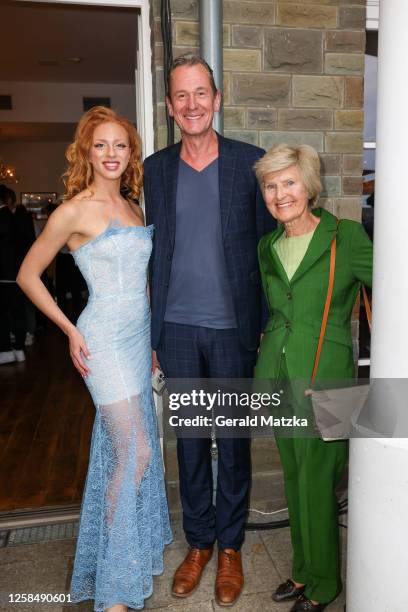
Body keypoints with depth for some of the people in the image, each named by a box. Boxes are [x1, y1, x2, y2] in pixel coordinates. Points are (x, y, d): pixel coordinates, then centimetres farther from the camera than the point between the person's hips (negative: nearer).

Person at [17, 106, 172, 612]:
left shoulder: (132, 207, 11)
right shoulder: (75, 211, -11)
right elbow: (27, 276, -5)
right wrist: (70, 330, -8)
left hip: (138, 335, 7)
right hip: (103, 339, -7)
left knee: (122, 447, 17)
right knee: (135, 452, -5)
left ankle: (131, 552, 38)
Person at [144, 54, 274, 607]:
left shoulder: (249, 162, -2)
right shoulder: (155, 169, 6)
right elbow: (153, 253, 7)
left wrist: (266, 326, -3)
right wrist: (151, 331, 5)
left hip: (233, 328, -2)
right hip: (178, 328, 3)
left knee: (233, 442, 11)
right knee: (189, 440, 14)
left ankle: (230, 547, 31)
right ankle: (198, 542, 33)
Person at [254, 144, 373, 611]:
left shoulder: (347, 238, -9)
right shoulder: (268, 247, 9)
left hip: (323, 377, -5)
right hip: (278, 373, 6)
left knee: (315, 484, 5)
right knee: (294, 477, 17)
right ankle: (304, 569, 37)